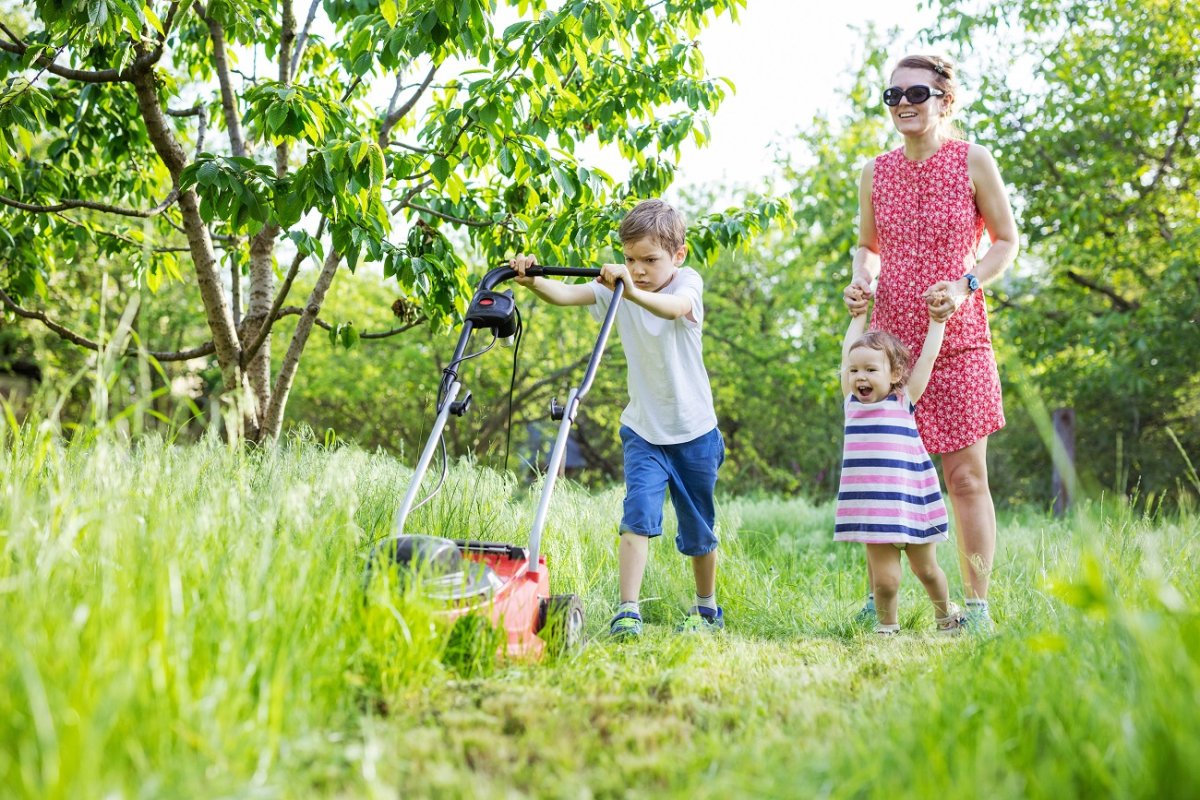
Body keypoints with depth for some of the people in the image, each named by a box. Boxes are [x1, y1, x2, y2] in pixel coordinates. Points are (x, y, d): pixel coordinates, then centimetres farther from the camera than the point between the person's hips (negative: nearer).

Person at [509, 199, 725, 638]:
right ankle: (627, 612, -17)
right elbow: (567, 294, -21)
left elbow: (674, 307, -38)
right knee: (638, 515, -18)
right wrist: (532, 280, -42)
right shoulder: (616, 288, -5)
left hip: (693, 433, -1)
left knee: (698, 530, 12)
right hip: (643, 429, 1)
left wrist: (633, 292, -58)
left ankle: (707, 607, 32)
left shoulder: (687, 282, -14)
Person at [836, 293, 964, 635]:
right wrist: (859, 317, 24)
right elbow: (848, 352, 15)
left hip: (911, 500, -1)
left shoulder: (903, 401, 0)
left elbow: (927, 356, 3)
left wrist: (936, 319, 11)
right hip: (873, 505, 1)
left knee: (926, 569, 15)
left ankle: (946, 614, 39)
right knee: (884, 579, -7)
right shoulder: (852, 403, 7)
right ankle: (886, 626, 14)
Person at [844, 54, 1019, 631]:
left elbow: (1006, 240, 3)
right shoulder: (876, 173, 7)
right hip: (889, 340, 3)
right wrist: (861, 281, -3)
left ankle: (977, 605, 12)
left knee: (966, 477, 1)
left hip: (956, 341, -3)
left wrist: (966, 284, -13)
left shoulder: (972, 162, -2)